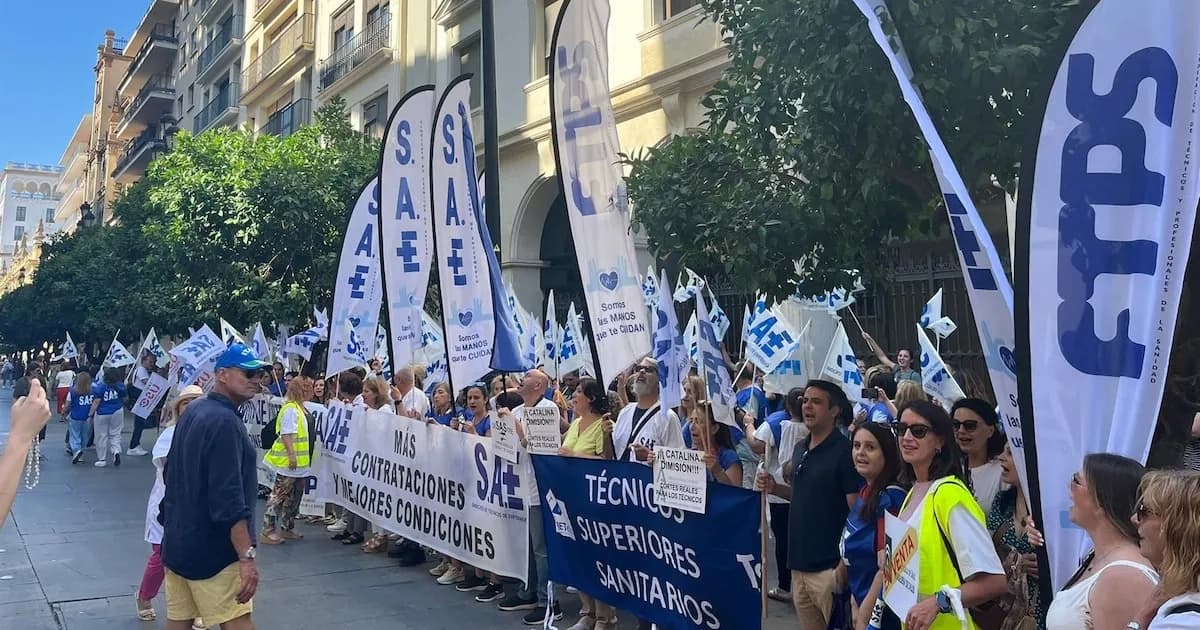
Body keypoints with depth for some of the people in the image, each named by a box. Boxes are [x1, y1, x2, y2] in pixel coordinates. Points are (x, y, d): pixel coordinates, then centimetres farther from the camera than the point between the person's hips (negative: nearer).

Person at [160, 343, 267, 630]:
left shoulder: (193, 410, 10)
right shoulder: (225, 421, -20)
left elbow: (171, 475, 21)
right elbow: (229, 498, -26)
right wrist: (247, 556, -27)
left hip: (177, 541, 10)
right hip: (211, 550, -10)